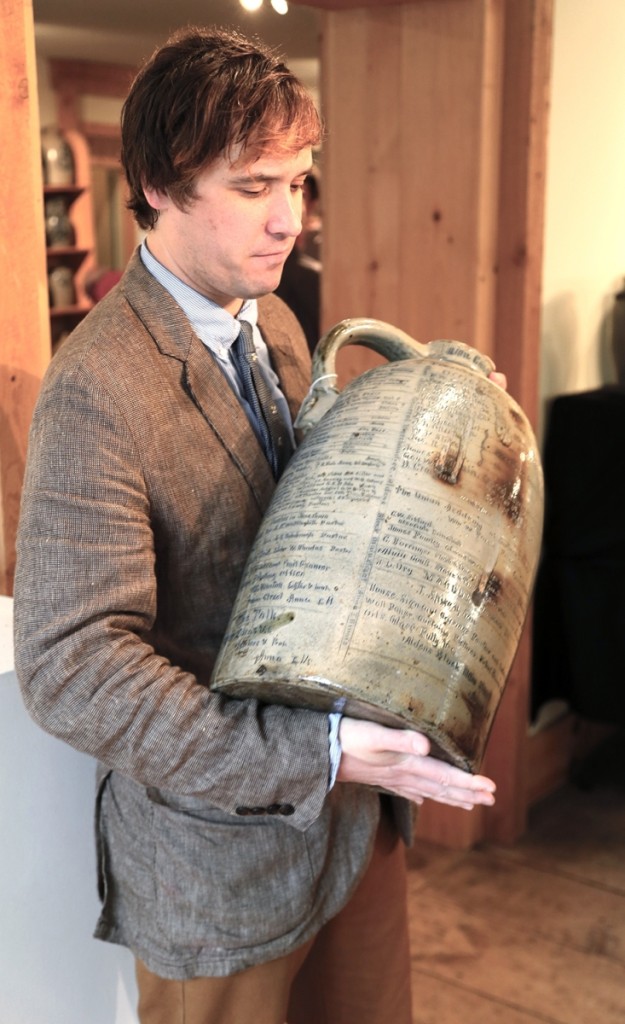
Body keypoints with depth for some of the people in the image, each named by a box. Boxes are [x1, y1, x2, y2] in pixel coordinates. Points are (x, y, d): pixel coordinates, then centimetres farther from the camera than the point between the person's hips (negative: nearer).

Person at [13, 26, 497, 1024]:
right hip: (227, 851, -7)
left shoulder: (277, 326, 4)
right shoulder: (98, 389, -22)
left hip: (355, 806, 7)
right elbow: (71, 666, -25)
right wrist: (316, 755, -28)